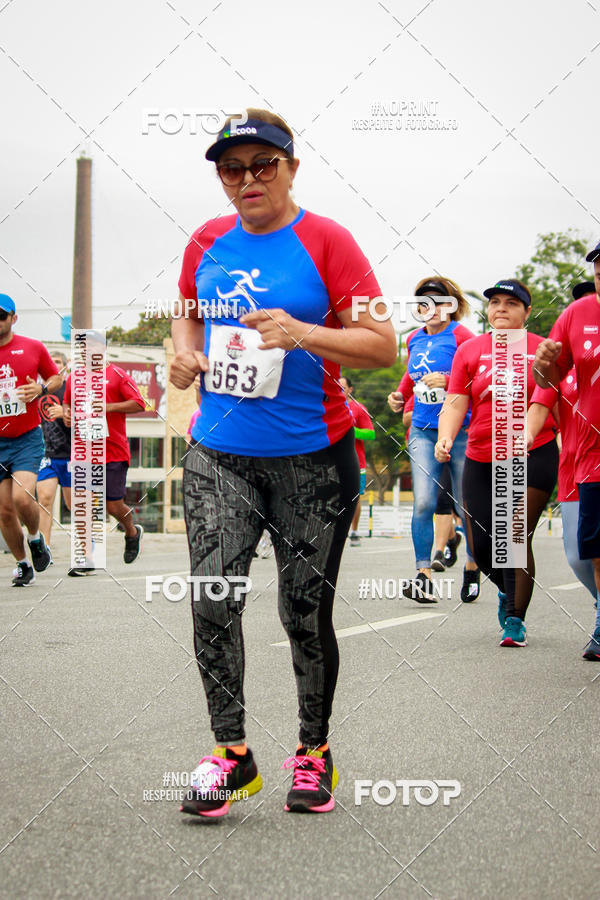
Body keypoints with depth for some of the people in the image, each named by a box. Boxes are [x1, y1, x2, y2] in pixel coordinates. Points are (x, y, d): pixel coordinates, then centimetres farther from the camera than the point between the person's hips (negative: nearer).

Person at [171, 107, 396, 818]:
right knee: (212, 600, -7)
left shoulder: (326, 241, -6)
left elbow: (383, 345, -10)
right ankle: (231, 752, 7)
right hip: (219, 454, 4)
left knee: (306, 612, 3)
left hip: (312, 459, -3)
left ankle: (314, 751, 21)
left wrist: (303, 334, -23)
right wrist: (186, 352, 4)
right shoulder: (208, 242, 8)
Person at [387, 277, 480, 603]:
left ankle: (472, 567, 26)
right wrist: (400, 395, 13)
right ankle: (424, 576, -11)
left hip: (460, 430, -4)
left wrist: (449, 382, -25)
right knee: (423, 503, -10)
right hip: (423, 432, 4)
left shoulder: (462, 337, -6)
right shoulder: (414, 339, 11)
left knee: (467, 506, 5)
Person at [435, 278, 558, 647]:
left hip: (534, 455, -3)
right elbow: (456, 402, 2)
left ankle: (516, 619, 4)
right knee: (482, 544, 3)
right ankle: (508, 590, 35)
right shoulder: (469, 350, 8)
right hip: (481, 460, 3)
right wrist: (445, 437, -14)